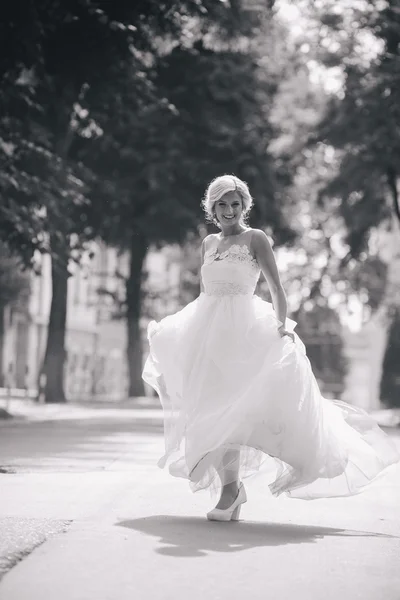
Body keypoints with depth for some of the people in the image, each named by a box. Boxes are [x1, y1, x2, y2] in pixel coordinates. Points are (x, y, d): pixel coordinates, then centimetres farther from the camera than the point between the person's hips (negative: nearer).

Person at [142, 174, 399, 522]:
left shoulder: (255, 239, 0)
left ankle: (230, 487, -6)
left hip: (241, 328, -6)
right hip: (206, 330, 6)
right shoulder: (209, 243, 16)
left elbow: (276, 288, -6)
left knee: (227, 405, -13)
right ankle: (233, 488, 8)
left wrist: (282, 323, -20)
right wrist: (184, 330, 20)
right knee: (207, 405, 2)